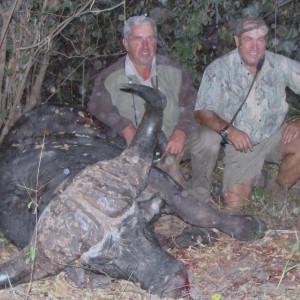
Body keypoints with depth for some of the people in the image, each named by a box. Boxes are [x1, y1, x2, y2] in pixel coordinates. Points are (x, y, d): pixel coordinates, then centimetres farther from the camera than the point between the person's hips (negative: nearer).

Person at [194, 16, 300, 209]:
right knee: (234, 203, -19)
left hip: (274, 137, 2)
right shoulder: (219, 69, -10)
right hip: (241, 143, -1)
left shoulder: (281, 66, -5)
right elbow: (202, 111, -15)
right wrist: (227, 130, -32)